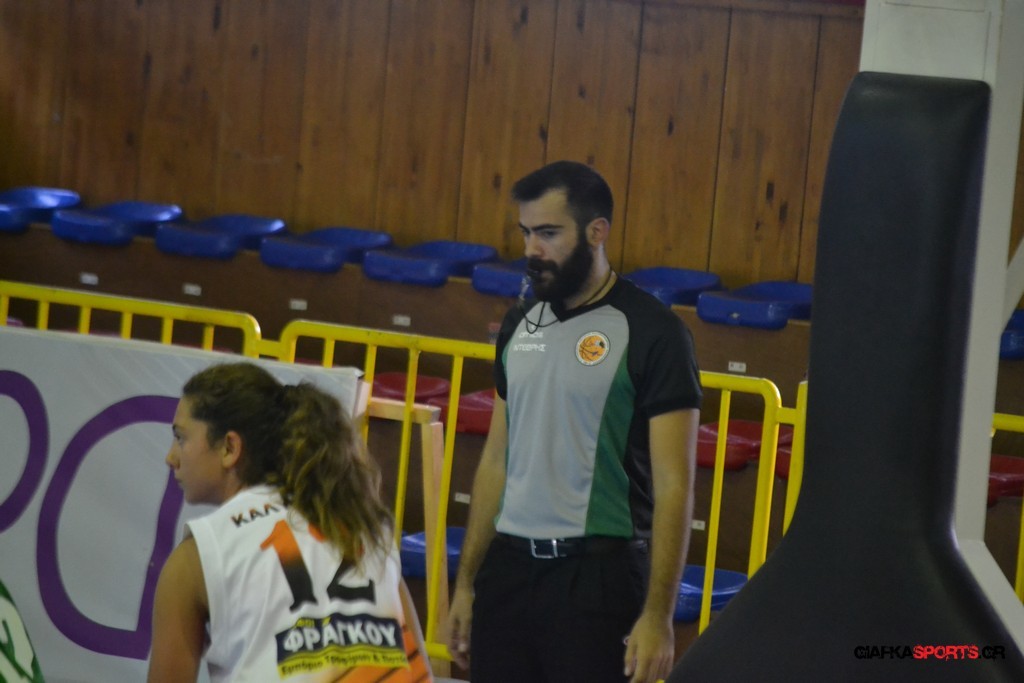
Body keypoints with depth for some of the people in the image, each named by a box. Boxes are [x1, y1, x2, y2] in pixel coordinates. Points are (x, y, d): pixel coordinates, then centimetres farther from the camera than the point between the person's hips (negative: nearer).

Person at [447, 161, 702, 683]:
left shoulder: (651, 332, -8)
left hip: (598, 575, -6)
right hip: (509, 565, 6)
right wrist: (465, 582, 14)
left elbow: (673, 484, -11)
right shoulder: (520, 325, 11)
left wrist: (658, 614, -15)